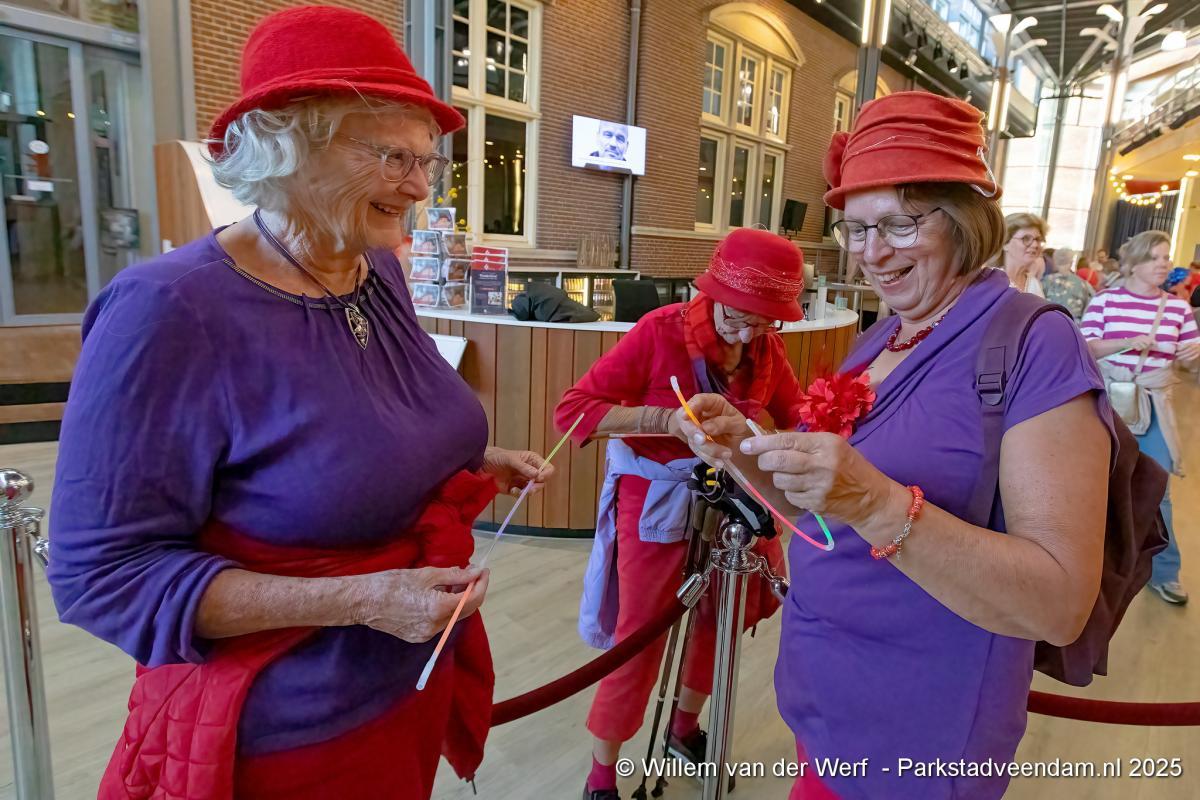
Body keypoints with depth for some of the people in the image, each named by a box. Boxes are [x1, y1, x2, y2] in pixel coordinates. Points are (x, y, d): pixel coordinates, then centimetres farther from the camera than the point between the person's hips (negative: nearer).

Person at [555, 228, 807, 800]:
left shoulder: (766, 347, -5)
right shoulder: (662, 330, -21)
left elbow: (798, 419, -2)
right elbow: (573, 409, -24)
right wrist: (671, 419, -32)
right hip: (658, 502, -5)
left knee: (725, 616, 19)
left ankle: (685, 726, 47)